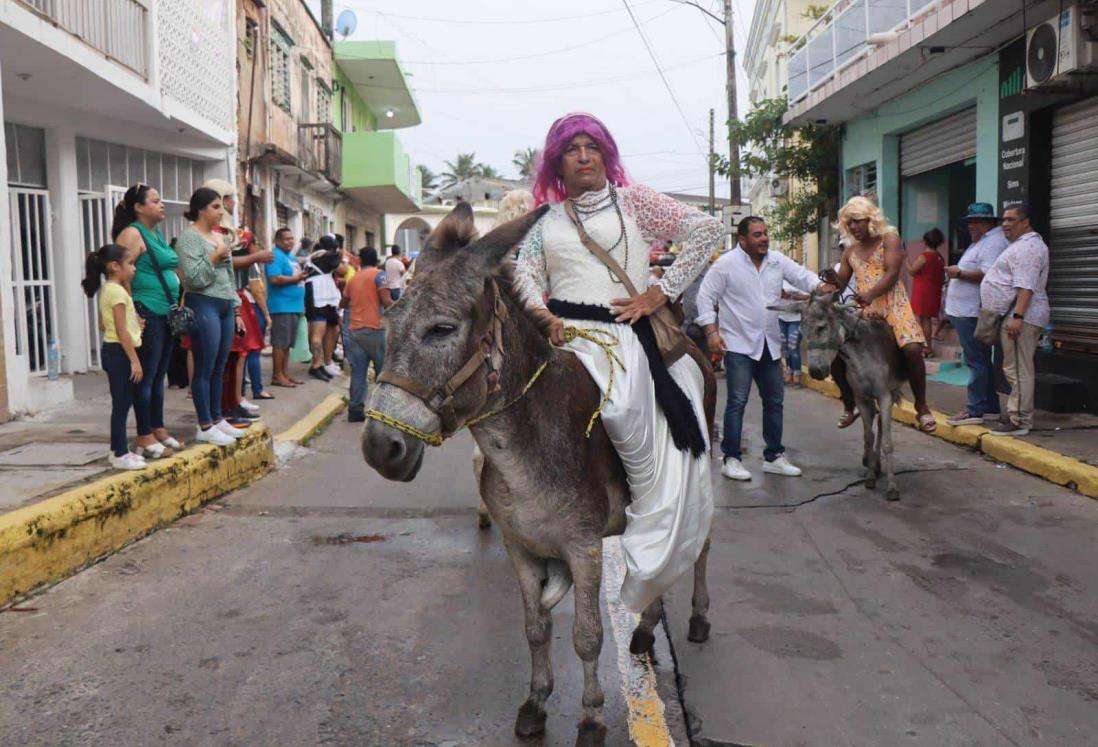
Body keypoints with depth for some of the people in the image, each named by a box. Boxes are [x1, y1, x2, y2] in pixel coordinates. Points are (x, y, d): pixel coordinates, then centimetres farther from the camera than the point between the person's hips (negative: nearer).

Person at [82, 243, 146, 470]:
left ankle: (118, 450, 21)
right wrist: (135, 360, -20)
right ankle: (120, 455, -3)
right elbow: (121, 331, -20)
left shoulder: (106, 290, 15)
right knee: (122, 404, -6)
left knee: (122, 403, 15)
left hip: (111, 350, 10)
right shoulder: (118, 291, -16)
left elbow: (103, 324, 21)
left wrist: (133, 320, 25)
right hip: (119, 351, -10)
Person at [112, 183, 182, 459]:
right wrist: (131, 314, -19)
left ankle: (158, 430, 21)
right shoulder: (132, 234, -10)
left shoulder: (158, 234, 17)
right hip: (147, 315, -9)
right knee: (146, 376, -4)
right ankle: (145, 438, 2)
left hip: (166, 313, 9)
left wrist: (177, 305, 19)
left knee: (159, 376, 13)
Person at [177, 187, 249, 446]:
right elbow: (193, 278, -16)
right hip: (204, 306, -8)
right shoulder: (190, 237, -7)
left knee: (219, 368, 12)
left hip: (225, 307, 8)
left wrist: (236, 311, 18)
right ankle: (205, 426, 2)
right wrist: (215, 257, -13)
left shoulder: (219, 237, 17)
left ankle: (217, 419, 20)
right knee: (205, 368, -4)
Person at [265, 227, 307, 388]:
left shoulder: (291, 256, 20)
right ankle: (277, 376, -3)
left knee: (288, 343, 11)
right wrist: (295, 278, -16)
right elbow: (275, 279, -24)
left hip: (293, 306, 10)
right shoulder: (276, 256, -12)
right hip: (282, 306, -10)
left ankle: (285, 373, 16)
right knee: (280, 343, -7)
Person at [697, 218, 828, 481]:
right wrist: (711, 332, -15)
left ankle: (773, 456, 22)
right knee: (737, 402, -5)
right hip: (738, 345, -6)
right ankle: (731, 459, 4)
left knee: (774, 401, 11)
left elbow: (802, 276, -1)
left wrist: (820, 287, -23)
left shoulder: (778, 261, 6)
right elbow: (705, 297, -7)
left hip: (770, 344, 6)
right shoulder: (726, 264, -9)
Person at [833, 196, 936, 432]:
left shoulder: (889, 238, 0)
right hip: (862, 309, 5)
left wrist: (870, 294, -29)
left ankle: (921, 406, -7)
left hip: (892, 304, -5)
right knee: (834, 350, -7)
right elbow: (840, 283, 12)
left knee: (912, 349, -25)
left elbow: (892, 273, -13)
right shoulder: (850, 251, 16)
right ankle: (849, 405, 14)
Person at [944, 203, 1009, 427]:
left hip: (973, 314, -11)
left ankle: (976, 410, -5)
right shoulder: (980, 242, 21)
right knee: (982, 362, 14)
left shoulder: (994, 242, -12)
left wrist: (960, 273, -17)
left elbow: (988, 274, -24)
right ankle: (990, 408, 20)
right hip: (967, 312, 11)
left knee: (977, 362, -8)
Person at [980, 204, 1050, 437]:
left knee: (1018, 370, -10)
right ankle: (1017, 415, 21)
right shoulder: (1022, 244, 22)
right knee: (1016, 369, 14)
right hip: (1012, 316, 12)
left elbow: (1026, 286, -23)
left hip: (1020, 316, -12)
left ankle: (1019, 421, -8)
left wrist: (1017, 316, -28)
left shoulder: (1028, 246, -14)